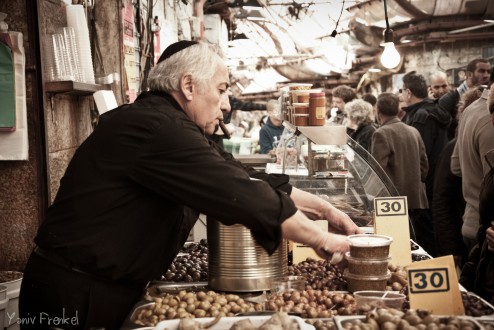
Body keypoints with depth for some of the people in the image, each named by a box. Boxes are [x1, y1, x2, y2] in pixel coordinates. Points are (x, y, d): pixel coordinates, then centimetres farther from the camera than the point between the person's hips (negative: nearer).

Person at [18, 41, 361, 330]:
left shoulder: (176, 129, 8)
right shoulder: (155, 129, -23)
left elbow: (247, 179, 10)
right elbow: (241, 196, -25)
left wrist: (325, 209, 8)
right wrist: (320, 239, -15)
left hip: (109, 289, 9)